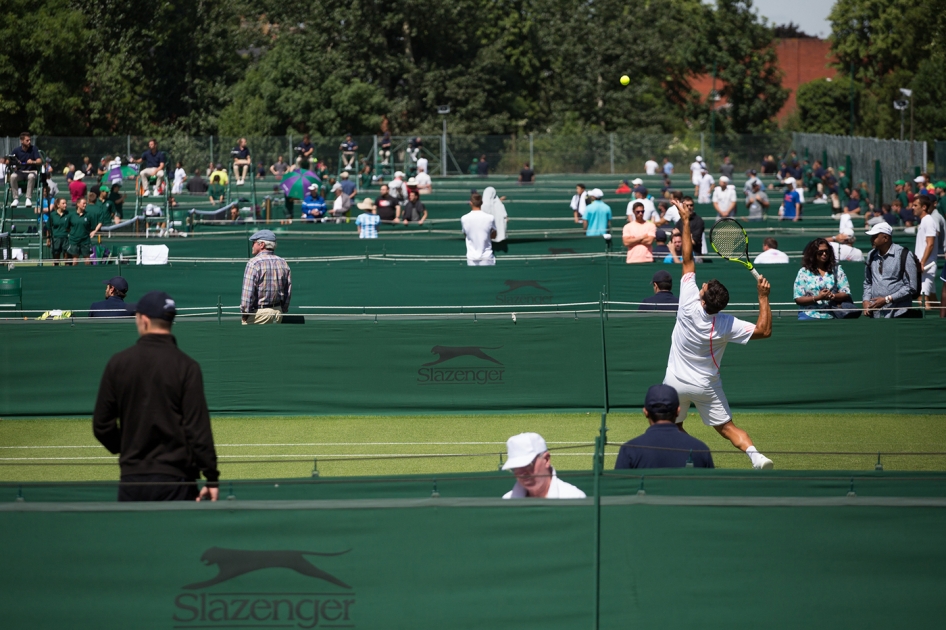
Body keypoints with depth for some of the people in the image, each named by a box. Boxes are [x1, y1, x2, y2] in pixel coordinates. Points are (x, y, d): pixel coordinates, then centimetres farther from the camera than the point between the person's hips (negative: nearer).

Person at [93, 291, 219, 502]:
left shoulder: (118, 363, 2)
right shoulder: (186, 366, -6)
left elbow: (102, 425, 6)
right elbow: (198, 429, -10)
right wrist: (211, 478, -5)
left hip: (132, 478, 2)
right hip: (175, 478, -2)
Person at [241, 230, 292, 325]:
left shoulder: (254, 263, -13)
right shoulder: (283, 263, 9)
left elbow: (248, 292, -16)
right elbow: (288, 293, 12)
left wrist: (244, 313, -9)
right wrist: (283, 311, 19)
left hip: (259, 312, -7)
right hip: (277, 312, 7)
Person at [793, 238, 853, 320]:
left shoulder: (837, 270, 10)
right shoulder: (803, 272, 5)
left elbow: (846, 295, 6)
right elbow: (798, 299, 0)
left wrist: (832, 296, -14)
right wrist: (818, 297, -13)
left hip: (831, 317, 1)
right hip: (809, 316, -1)